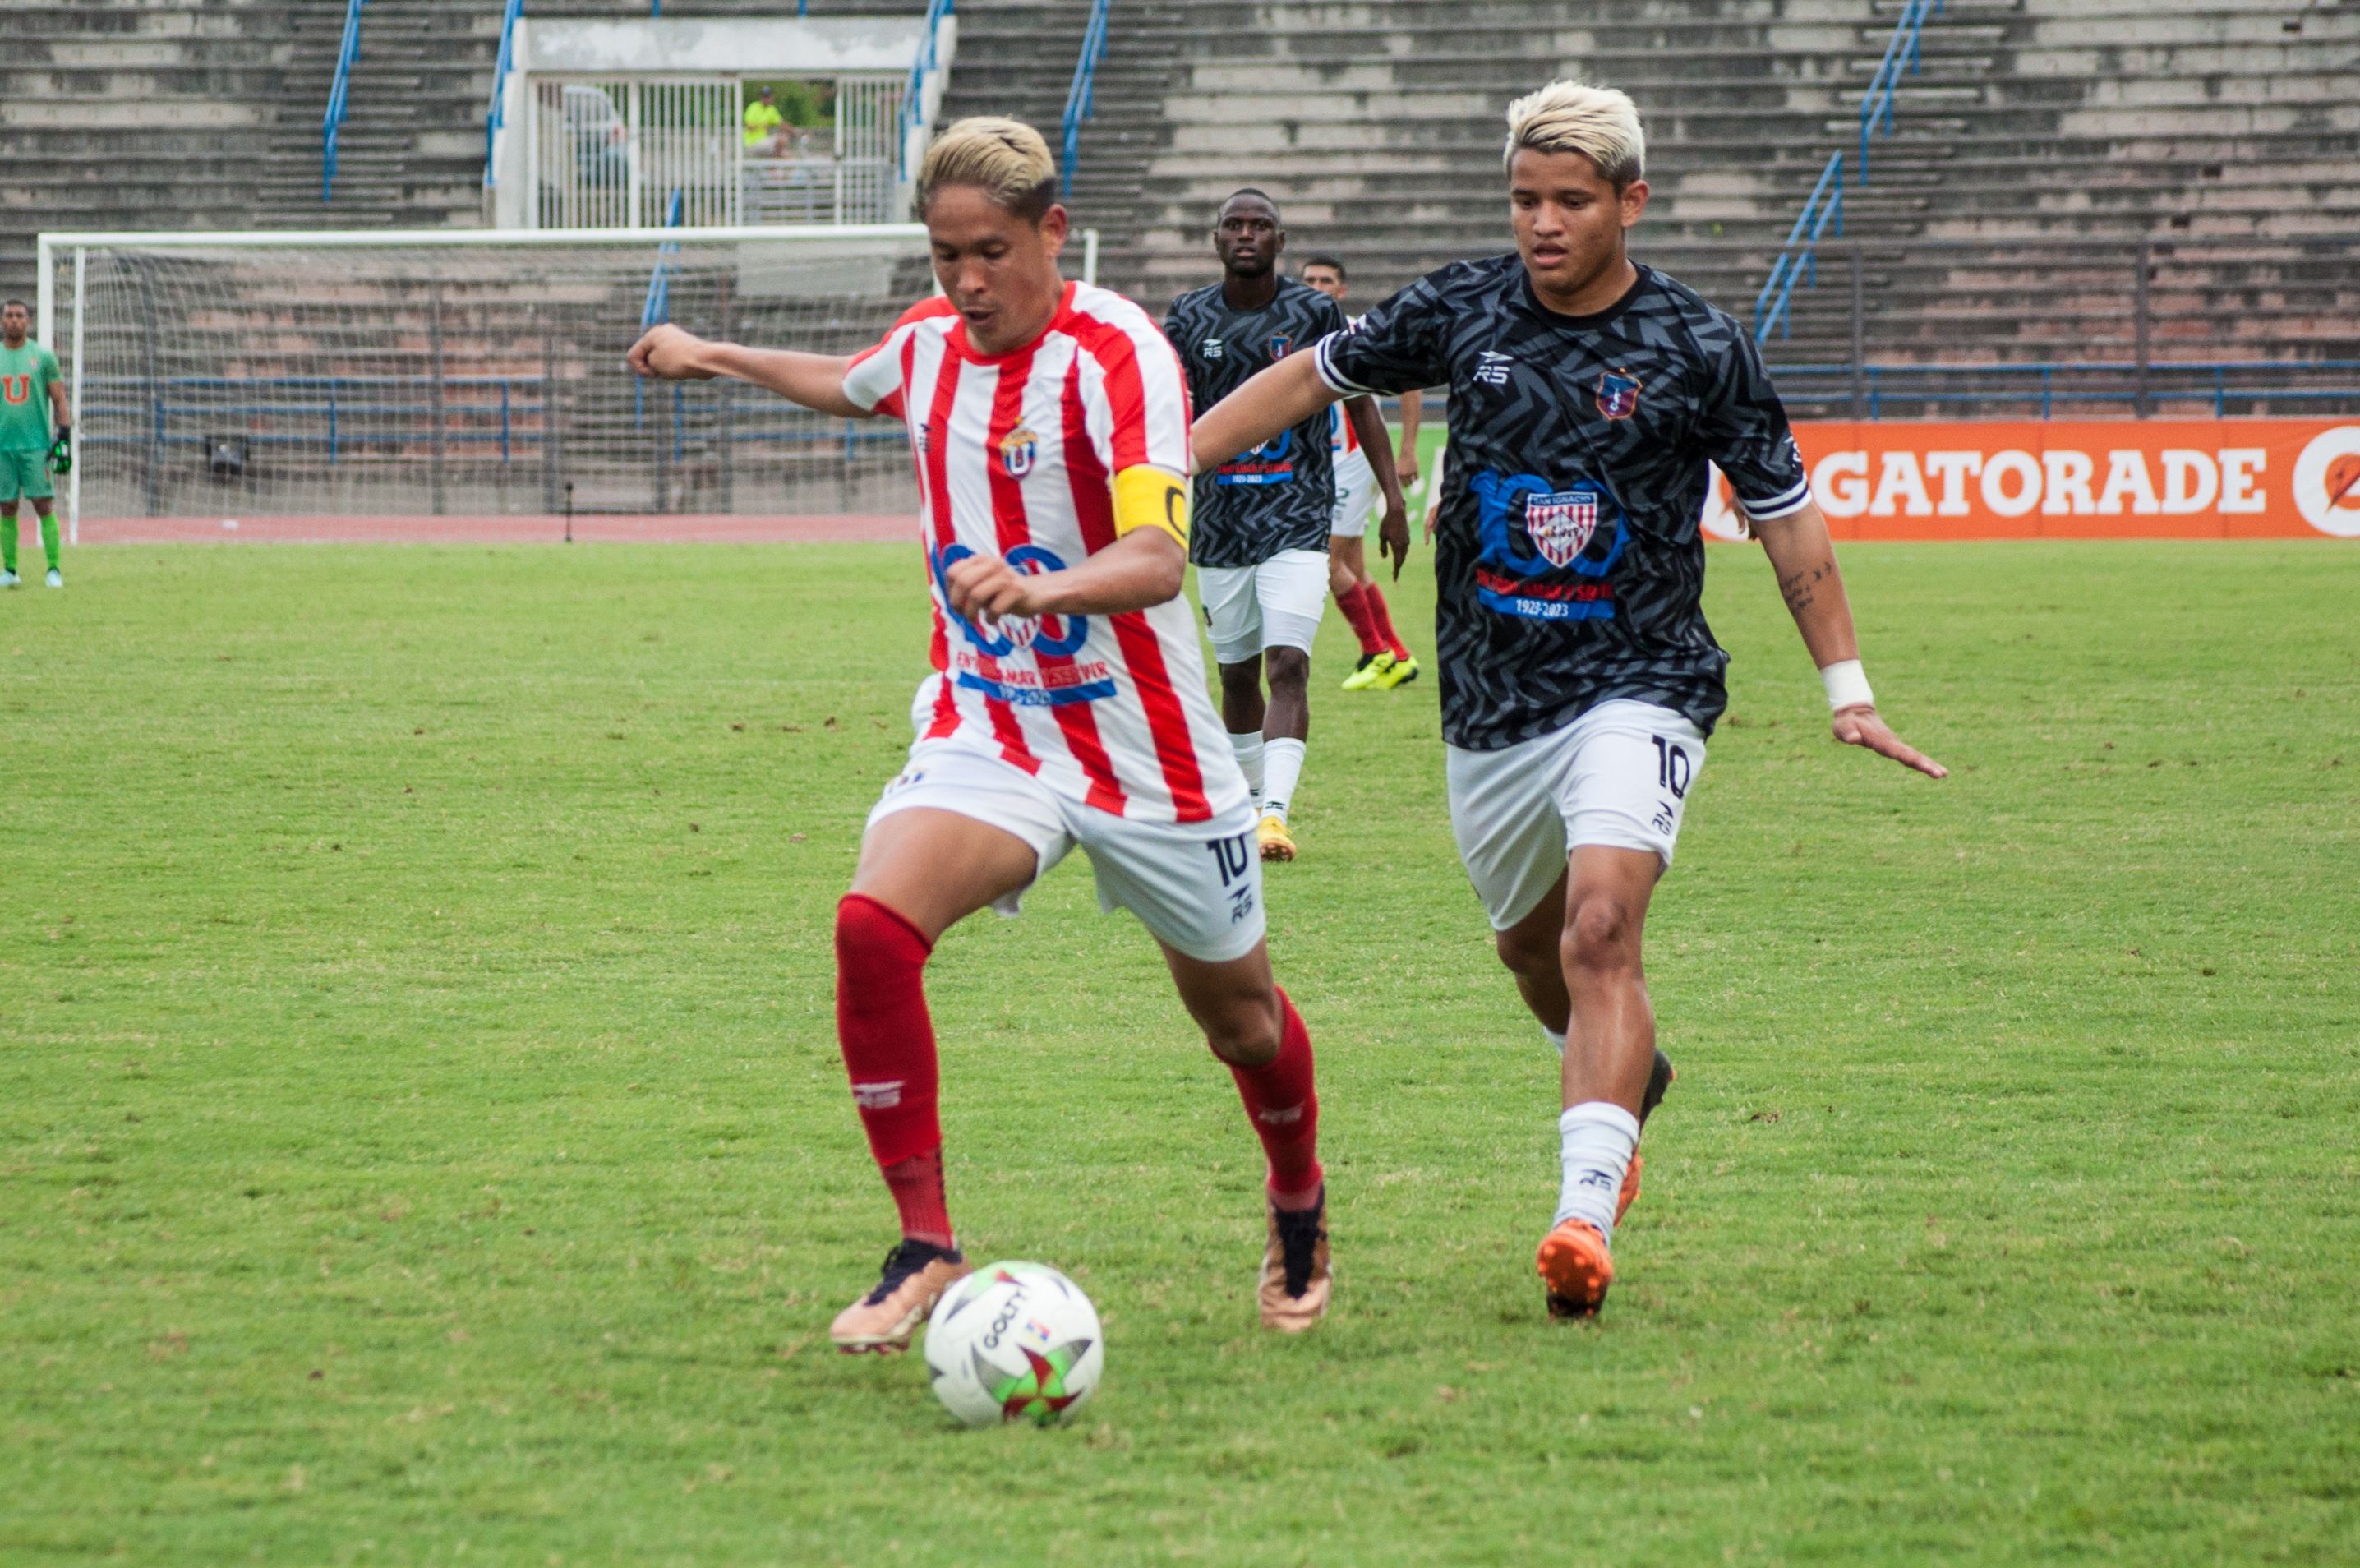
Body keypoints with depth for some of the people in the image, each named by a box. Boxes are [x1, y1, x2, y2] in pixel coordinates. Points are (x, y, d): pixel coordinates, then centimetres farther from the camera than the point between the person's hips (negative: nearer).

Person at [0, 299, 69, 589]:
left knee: (44, 505, -7)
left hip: (36, 443, -2)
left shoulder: (43, 357, 3)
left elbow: (60, 402, 5)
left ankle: (54, 569, -4)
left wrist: (63, 439, -4)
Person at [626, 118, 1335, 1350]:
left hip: (1143, 745, -4)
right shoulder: (929, 342, 0)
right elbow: (851, 388, 28)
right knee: (872, 924, -25)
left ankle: (1299, 1205, 46)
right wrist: (712, 357, 34)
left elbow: (1158, 557, -34)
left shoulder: (1118, 353, -19)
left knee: (1236, 1012, 13)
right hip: (984, 728, 4)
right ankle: (925, 1252, -17)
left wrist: (1043, 590, -52)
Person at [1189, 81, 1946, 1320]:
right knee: (1529, 946, 19)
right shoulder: (1463, 310, -1)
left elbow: (1785, 514, 1)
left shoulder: (1698, 349, -8)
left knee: (1600, 928, -25)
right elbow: (1313, 377, 12)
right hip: (1489, 702, 5)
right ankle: (1629, 1080, 51)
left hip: (1637, 689, -5)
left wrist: (1846, 689, -1)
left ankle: (1586, 1211, -32)